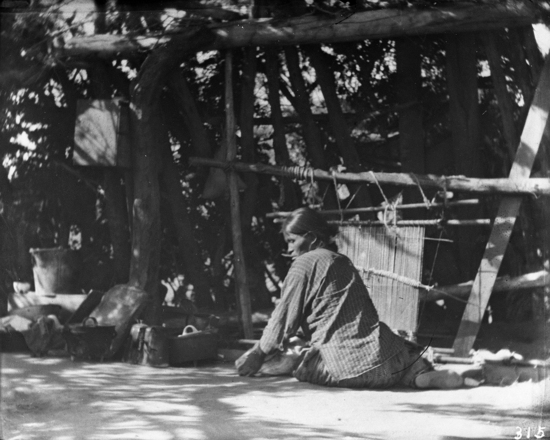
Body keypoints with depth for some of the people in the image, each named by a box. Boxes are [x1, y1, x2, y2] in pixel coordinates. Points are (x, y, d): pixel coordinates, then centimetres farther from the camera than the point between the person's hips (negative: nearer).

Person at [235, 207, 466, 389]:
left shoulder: (304, 264, -1)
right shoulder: (343, 261, 22)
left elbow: (283, 319, 1)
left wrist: (257, 354, 12)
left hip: (342, 364, -8)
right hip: (381, 357, 8)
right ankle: (422, 373, -4)